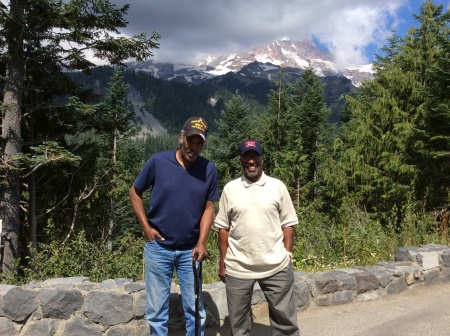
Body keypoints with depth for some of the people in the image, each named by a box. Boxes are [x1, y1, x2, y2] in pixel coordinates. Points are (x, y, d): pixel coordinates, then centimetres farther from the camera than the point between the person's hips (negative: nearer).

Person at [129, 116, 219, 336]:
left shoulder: (209, 169, -6)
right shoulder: (158, 162, -9)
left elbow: (209, 207, 0)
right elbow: (134, 192, 3)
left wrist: (201, 242, -10)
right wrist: (146, 227, -4)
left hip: (190, 250, 1)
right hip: (158, 247, -1)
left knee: (195, 309, 12)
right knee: (157, 310, 11)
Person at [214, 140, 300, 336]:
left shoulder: (278, 186, 1)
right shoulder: (230, 189, 2)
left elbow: (288, 225, 4)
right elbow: (223, 228, 4)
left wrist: (288, 255, -2)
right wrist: (222, 262, 3)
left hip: (277, 266, 0)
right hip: (237, 267, 1)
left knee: (284, 316, 11)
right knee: (238, 320, 14)